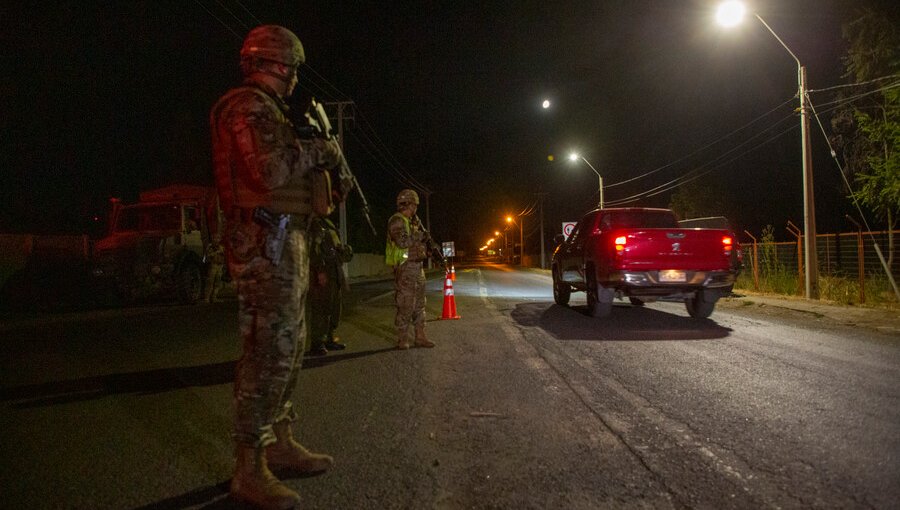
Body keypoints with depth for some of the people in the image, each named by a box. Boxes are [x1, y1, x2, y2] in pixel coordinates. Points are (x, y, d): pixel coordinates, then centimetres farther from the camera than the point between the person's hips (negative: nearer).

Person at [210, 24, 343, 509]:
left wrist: (318, 155, 13)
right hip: (266, 242, -11)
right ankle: (250, 470, 0)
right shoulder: (248, 105, -9)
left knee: (288, 346, 14)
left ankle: (280, 443, 25)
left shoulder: (266, 109, 23)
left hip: (284, 242, 11)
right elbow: (270, 169, -24)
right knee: (268, 351, -9)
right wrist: (316, 149, -10)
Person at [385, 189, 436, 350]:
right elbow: (402, 241, -25)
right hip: (405, 268, -9)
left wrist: (427, 249, 7)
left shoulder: (412, 222, 18)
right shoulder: (396, 221, -10)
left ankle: (420, 337, 17)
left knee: (419, 304, 11)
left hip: (417, 267, 9)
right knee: (405, 306, -6)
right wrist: (420, 236, -14)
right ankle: (402, 339, 2)